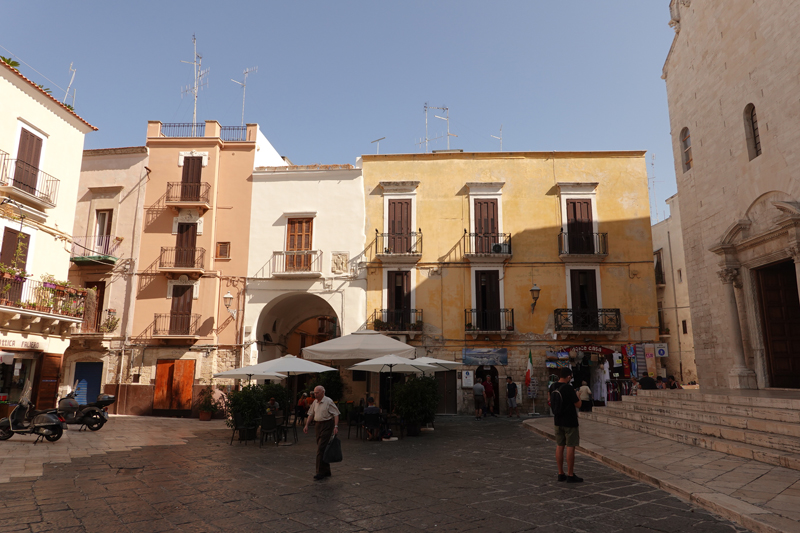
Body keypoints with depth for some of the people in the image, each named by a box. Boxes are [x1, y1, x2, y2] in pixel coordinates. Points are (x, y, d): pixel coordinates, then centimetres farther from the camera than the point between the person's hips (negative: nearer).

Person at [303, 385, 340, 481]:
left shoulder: (328, 401, -12)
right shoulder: (315, 402, 10)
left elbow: (336, 414, -14)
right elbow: (311, 414, 18)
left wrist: (336, 426, -22)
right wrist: (306, 425, 10)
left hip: (327, 425, -8)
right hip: (318, 425, 8)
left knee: (321, 449, -11)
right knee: (322, 449, 12)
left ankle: (320, 473, -6)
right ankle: (326, 472, 22)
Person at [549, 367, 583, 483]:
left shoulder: (552, 387, 2)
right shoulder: (568, 388, -19)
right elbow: (578, 405, -14)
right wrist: (578, 397, 5)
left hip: (558, 421, 7)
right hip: (570, 421, -7)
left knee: (559, 446, 11)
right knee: (570, 447, 0)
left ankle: (561, 474, 18)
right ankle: (570, 475, 5)